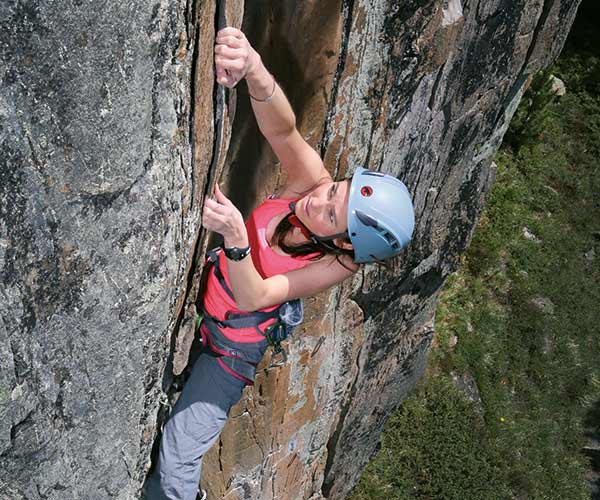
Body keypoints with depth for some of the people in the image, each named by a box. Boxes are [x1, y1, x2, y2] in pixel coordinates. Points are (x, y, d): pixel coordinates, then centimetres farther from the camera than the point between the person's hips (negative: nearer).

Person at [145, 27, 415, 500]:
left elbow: (252, 297, -32)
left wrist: (235, 237, -50)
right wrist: (253, 68, -59)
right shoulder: (312, 180, -21)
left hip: (233, 344, -4)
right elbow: (281, 128, -38)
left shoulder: (340, 263, -29)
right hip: (203, 298, 5)